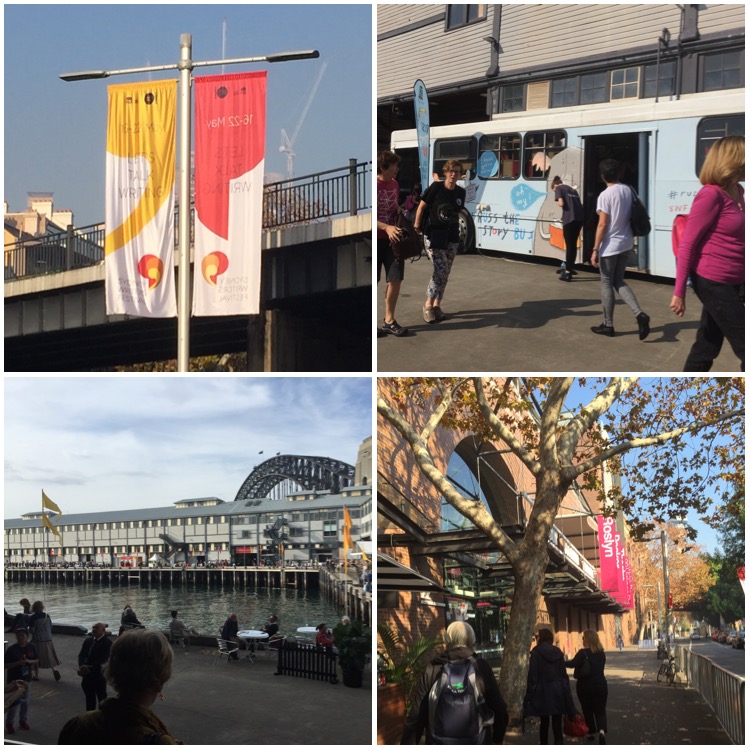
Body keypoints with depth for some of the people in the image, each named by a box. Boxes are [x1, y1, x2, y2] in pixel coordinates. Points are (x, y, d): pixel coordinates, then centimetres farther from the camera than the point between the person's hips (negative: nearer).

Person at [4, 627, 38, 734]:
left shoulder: (31, 647, -2)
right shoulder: (11, 649, -14)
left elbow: (37, 660, 7)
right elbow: (5, 665, -13)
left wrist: (30, 661, -14)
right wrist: (17, 663, -25)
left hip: (26, 678, 4)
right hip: (14, 679, -4)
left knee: (25, 701, 14)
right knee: (14, 702, -4)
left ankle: (23, 721, 29)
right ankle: (9, 723, 10)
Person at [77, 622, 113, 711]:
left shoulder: (107, 643, -14)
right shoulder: (88, 640, 7)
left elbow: (102, 661, -19)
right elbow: (81, 655, 3)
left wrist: (89, 668, -22)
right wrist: (82, 666, -17)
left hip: (99, 676, -6)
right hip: (87, 675, 6)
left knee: (101, 698, 5)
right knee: (89, 697, 18)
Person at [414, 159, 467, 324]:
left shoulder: (461, 193, 4)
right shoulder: (436, 188, -9)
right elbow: (422, 207, -4)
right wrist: (417, 226, -5)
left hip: (452, 237, 5)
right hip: (433, 234, -5)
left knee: (445, 273, 6)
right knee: (440, 269, -15)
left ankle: (437, 305, 18)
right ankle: (428, 305, -2)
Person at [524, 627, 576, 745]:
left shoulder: (536, 652, -7)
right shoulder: (558, 652, 7)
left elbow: (532, 676, -10)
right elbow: (564, 675, 8)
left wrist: (529, 694, -7)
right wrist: (566, 694, 12)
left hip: (543, 691, -3)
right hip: (558, 691, 3)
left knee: (544, 722, 12)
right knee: (557, 724, 1)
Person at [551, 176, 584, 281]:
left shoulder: (558, 188, 6)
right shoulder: (572, 189, 26)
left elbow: (561, 203, -7)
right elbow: (578, 203, 20)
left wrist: (559, 203, 14)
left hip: (569, 219, -6)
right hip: (579, 218, 6)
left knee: (569, 245, -1)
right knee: (573, 244, 18)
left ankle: (568, 272, 1)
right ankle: (570, 267, 28)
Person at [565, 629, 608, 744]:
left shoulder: (583, 653, -15)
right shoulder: (601, 653, 3)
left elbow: (573, 663, -27)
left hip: (585, 686, -3)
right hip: (600, 685, 3)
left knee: (587, 710, 15)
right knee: (600, 710, 4)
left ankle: (591, 732, 24)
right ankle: (602, 730, -20)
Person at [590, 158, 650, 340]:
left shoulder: (605, 195, -16)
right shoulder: (628, 190, 5)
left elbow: (602, 225, -18)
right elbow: (633, 216, 13)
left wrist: (595, 249, -14)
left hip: (610, 245, -7)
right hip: (626, 243, 7)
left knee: (607, 283, 6)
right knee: (619, 281, 15)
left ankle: (608, 325, 12)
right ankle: (639, 314, -2)